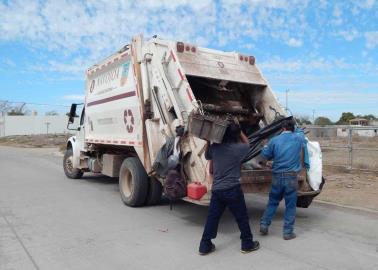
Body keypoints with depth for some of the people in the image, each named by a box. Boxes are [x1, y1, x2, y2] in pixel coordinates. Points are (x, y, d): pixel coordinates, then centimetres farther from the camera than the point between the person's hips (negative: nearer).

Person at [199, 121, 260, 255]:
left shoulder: (215, 147, 0)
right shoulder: (239, 148, -10)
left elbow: (207, 156, 21)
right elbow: (247, 142, 14)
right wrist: (238, 129, 18)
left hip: (216, 189, 4)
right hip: (232, 189, -4)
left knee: (212, 218, 11)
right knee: (242, 218, 13)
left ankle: (205, 246, 17)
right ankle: (247, 244, 26)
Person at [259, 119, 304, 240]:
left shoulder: (275, 140, -3)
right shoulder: (298, 139, 0)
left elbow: (266, 155, 7)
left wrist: (265, 147, 27)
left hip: (277, 176, 1)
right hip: (291, 176, -1)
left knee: (272, 202, 17)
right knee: (290, 205, 9)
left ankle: (264, 225, 18)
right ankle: (288, 232, 13)